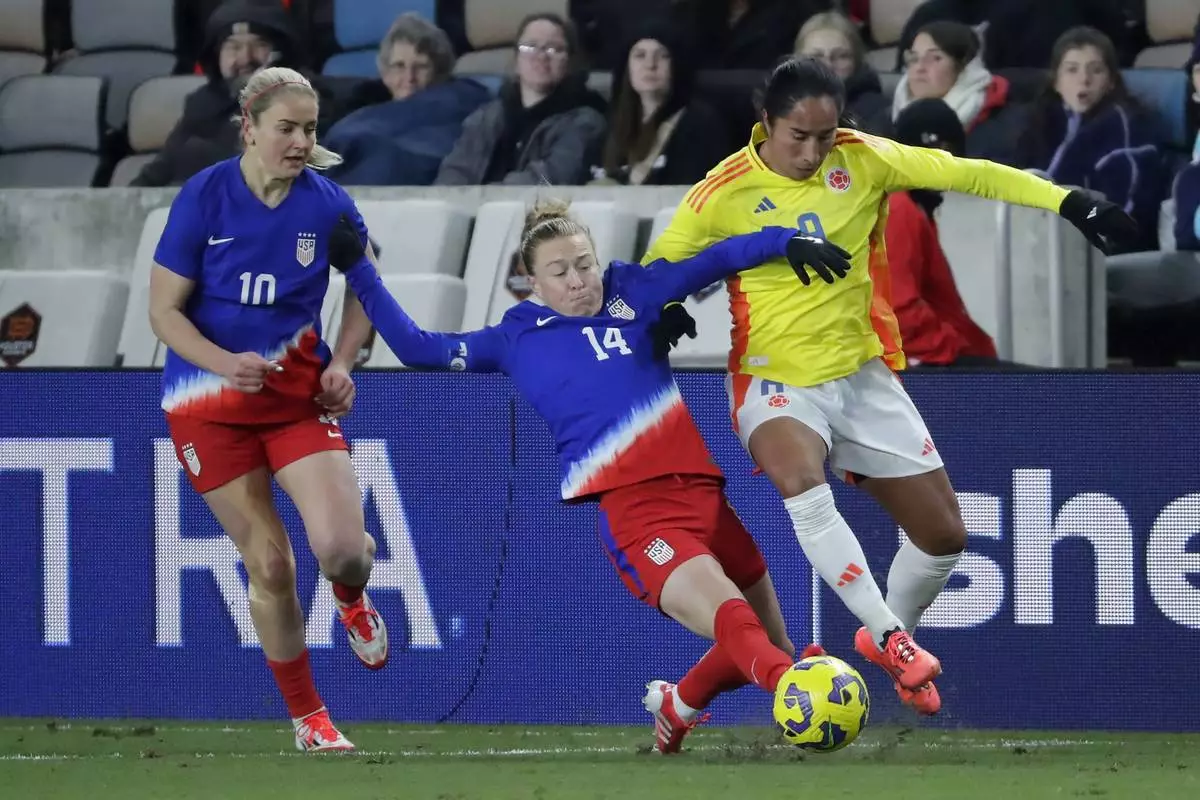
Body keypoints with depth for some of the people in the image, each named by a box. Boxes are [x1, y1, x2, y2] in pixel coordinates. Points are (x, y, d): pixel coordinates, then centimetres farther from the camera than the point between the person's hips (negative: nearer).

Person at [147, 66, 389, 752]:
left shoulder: (329, 204, -5)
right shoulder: (204, 197, -11)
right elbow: (164, 310, -9)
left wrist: (342, 362, -5)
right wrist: (224, 361, -25)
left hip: (299, 392, 1)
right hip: (209, 404, -1)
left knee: (341, 547, -19)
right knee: (270, 566, -2)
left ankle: (353, 599, 21)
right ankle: (308, 717, 17)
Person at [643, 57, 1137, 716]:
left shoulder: (862, 161, -7)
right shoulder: (724, 194, -13)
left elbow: (966, 174, -6)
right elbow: (654, 272, -2)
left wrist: (1067, 202, -12)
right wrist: (663, 314, -24)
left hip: (862, 376, 4)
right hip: (777, 383, -4)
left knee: (943, 533, 6)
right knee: (799, 475, -37)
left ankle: (885, 638, 35)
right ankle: (893, 639, -33)